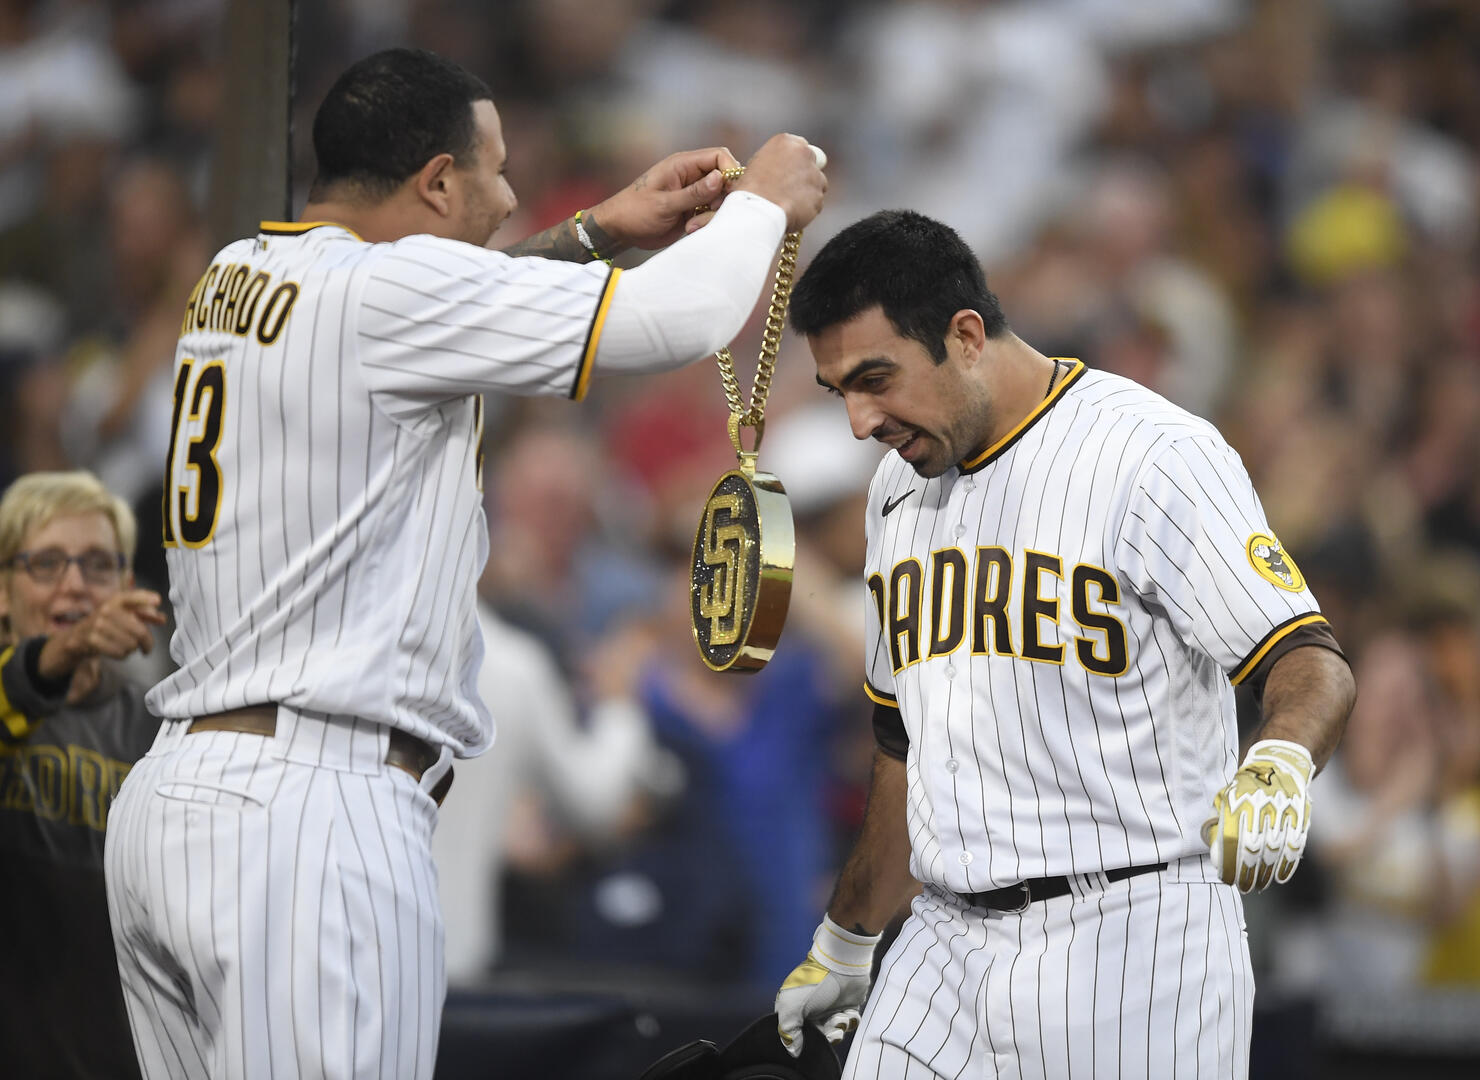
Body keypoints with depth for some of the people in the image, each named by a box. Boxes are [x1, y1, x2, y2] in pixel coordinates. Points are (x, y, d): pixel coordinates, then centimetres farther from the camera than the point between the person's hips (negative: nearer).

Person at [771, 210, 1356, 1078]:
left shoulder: (1152, 454, -10)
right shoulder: (901, 489, 15)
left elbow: (1314, 662, -15)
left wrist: (1279, 765, -36)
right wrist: (844, 946, 30)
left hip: (1130, 936, -7)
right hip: (948, 940, 7)